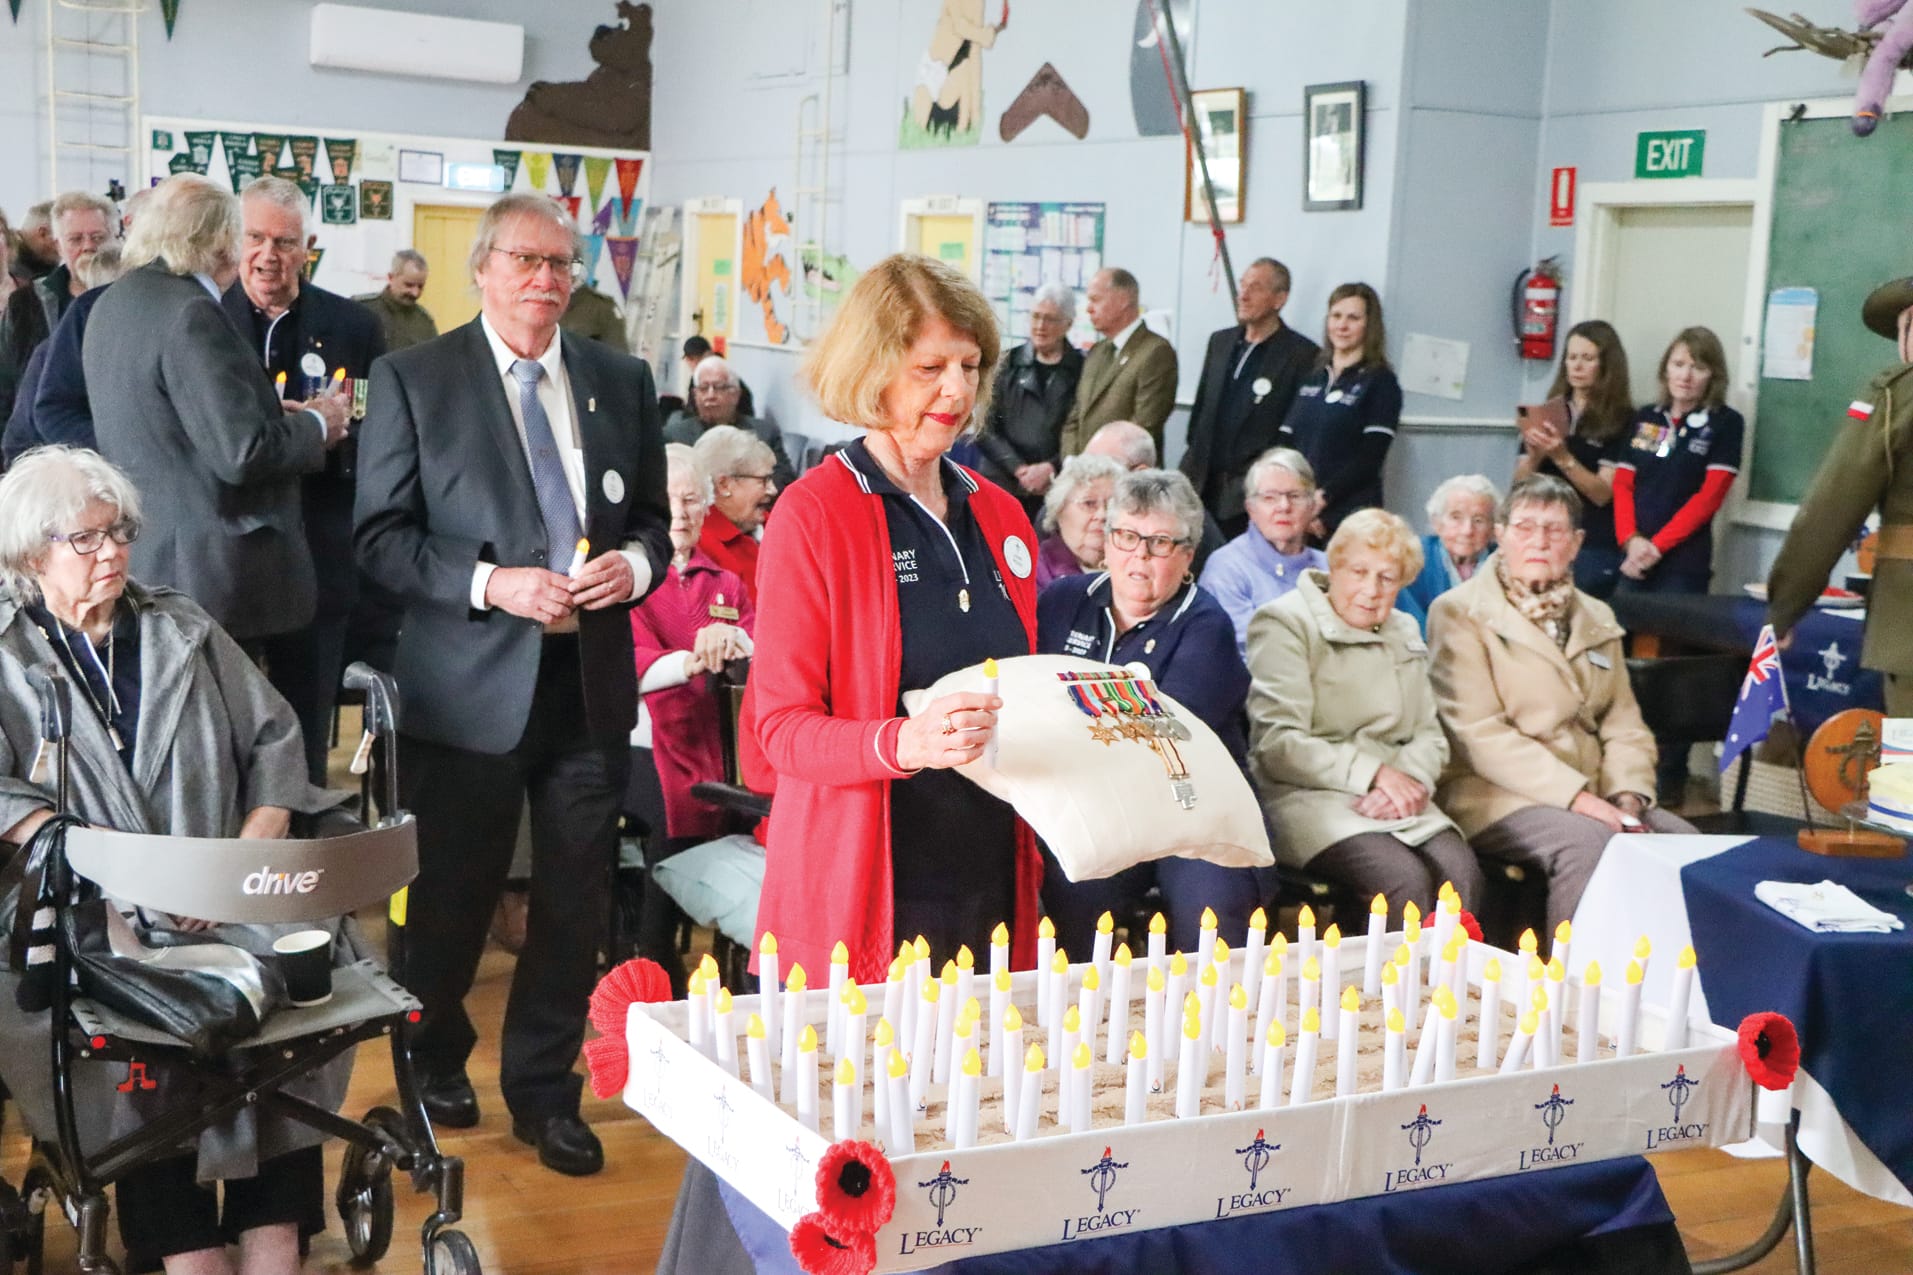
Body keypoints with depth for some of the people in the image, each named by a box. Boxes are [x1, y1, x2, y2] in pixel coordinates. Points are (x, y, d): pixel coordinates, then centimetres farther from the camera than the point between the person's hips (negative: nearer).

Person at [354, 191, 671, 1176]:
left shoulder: (622, 381, 8)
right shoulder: (412, 380, -3)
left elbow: (654, 516, 14)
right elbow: (381, 535, -7)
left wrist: (635, 563, -9)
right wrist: (493, 584, -19)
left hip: (591, 679, 3)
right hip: (469, 682, -3)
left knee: (576, 901, 9)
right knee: (452, 897, 12)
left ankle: (543, 1089, 27)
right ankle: (436, 1061, 37)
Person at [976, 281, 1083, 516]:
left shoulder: (1082, 369, 4)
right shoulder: (1007, 364, 9)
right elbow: (986, 428, 5)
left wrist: (1051, 469, -10)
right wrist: (1020, 469, -6)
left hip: (1057, 488, -1)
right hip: (1003, 483, 1)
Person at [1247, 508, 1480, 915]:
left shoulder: (1404, 633, 21)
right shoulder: (1284, 623, -1)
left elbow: (1430, 736, 17)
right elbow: (1276, 744, -10)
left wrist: (1410, 780, -7)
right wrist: (1374, 773, -15)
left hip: (1396, 801, 6)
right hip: (1309, 798, -6)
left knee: (1461, 870, -26)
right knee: (1405, 878, -32)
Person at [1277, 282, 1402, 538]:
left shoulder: (1381, 382, 0)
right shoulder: (1311, 377, 16)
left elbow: (1370, 458, -8)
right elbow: (1286, 442, 12)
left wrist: (1323, 498, -16)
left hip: (1347, 516, -4)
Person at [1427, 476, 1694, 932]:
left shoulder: (1597, 619, 19)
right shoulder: (1460, 614, -3)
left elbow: (1624, 725, 16)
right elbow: (1481, 735, -13)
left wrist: (1627, 796, -5)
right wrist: (1577, 797, -19)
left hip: (1589, 797, 6)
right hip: (1496, 797, -6)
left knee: (1684, 840, -16)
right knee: (1589, 840, -32)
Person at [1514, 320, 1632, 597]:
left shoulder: (1621, 421, -2)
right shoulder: (1547, 414, 11)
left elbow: (1603, 493, -10)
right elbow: (1520, 485, 9)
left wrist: (1562, 457, -22)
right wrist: (1533, 455, -11)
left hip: (1594, 549, -4)